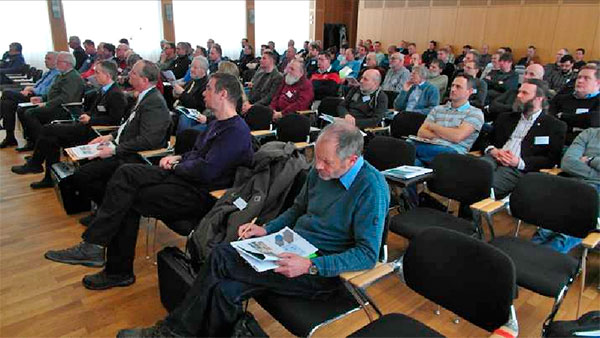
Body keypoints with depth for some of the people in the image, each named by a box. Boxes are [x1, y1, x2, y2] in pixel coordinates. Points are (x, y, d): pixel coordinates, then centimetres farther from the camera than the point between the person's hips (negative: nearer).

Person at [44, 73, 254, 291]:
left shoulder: (237, 133, -17)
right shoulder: (218, 124, 16)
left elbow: (205, 171, -24)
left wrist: (176, 166, -7)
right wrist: (177, 158, 6)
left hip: (200, 193, -9)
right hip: (182, 175, 9)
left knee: (128, 200, -14)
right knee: (126, 173, -8)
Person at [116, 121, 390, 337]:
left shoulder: (371, 189, -18)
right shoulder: (319, 171, 2)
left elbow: (368, 255, -19)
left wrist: (310, 266, -27)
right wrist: (266, 229, 2)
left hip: (325, 271, -6)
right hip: (292, 246, 7)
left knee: (222, 258, -16)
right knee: (227, 289, -18)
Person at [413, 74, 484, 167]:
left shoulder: (475, 113, 11)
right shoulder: (438, 109, 26)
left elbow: (457, 136, -6)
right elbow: (421, 133, 13)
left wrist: (433, 126, 7)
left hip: (453, 152, -4)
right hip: (430, 147, 4)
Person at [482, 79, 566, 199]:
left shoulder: (555, 126, 13)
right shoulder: (506, 118, 28)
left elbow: (551, 159, 2)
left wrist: (520, 162, -12)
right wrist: (493, 150, -2)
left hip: (518, 169, -4)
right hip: (494, 159, 4)